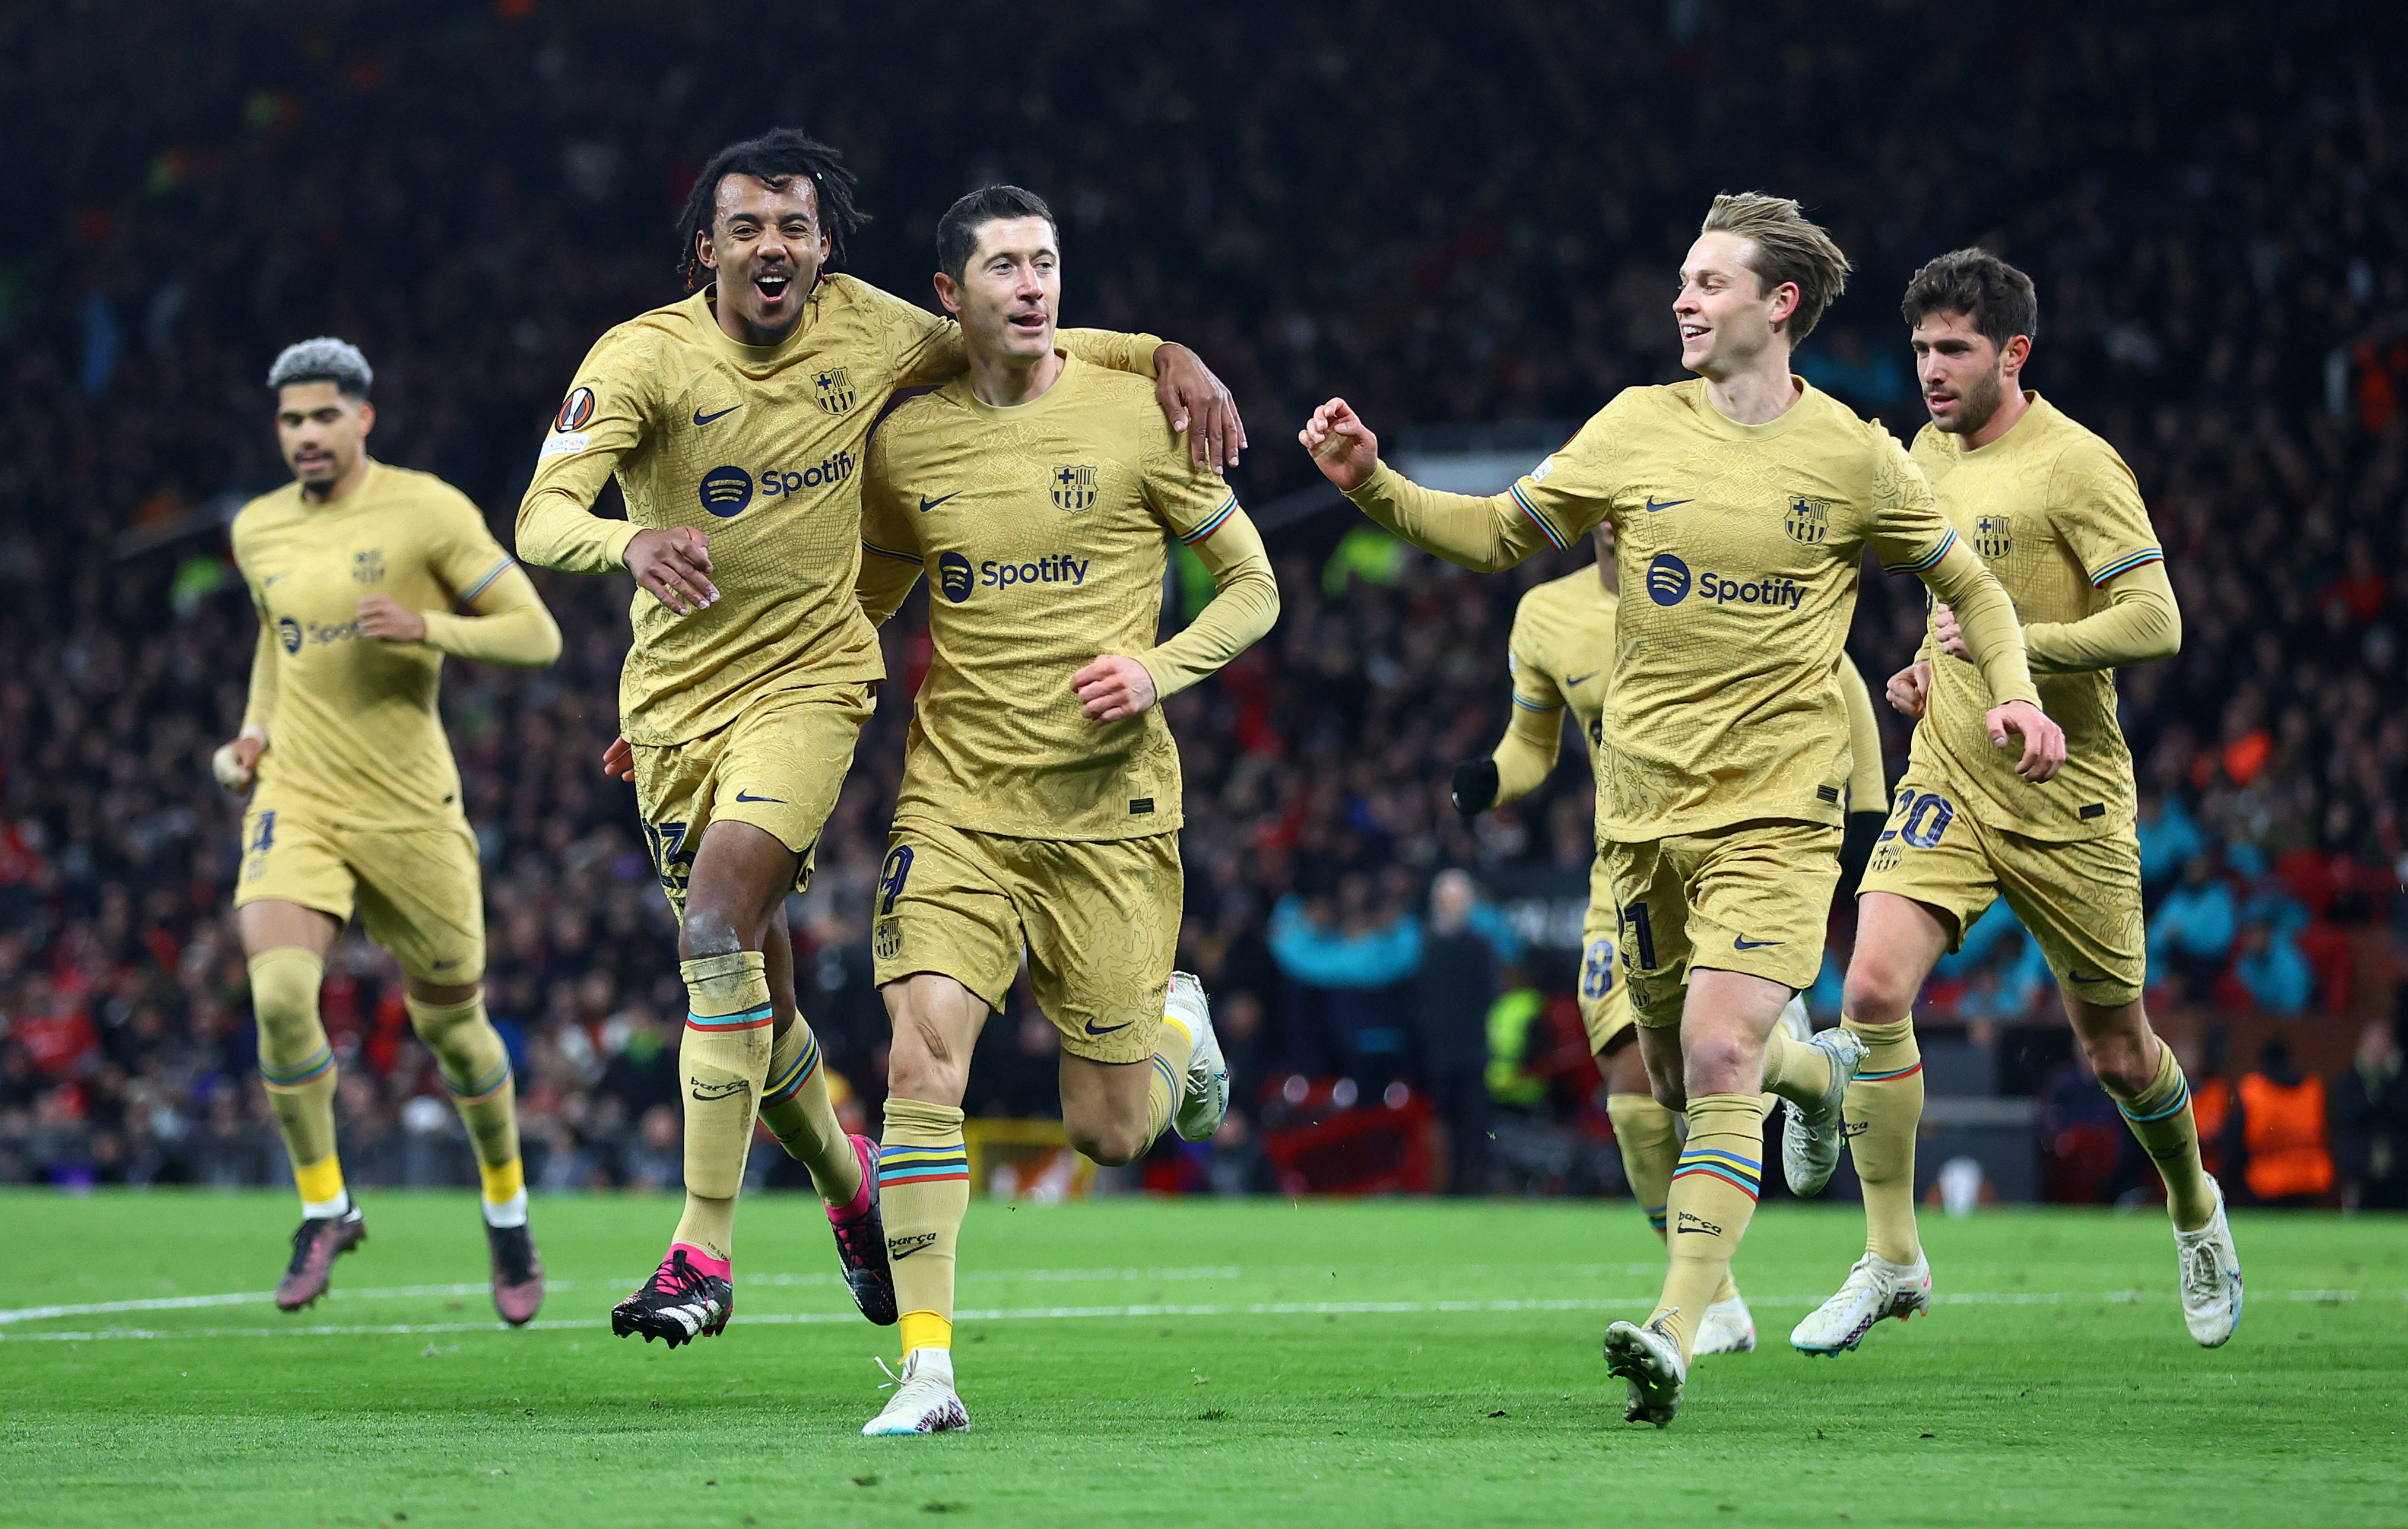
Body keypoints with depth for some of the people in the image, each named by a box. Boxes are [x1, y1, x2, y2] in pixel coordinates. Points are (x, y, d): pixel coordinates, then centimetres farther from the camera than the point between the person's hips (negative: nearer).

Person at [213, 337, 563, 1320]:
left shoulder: (427, 512, -6)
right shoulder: (258, 530, 8)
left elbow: (537, 635, -6)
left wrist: (428, 627, -22)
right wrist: (254, 733, 12)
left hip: (409, 807, -2)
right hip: (295, 799, 2)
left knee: (452, 1024, 9)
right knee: (279, 993, -21)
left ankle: (508, 1214, 34)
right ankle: (323, 1212, -4)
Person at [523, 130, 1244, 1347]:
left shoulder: (863, 329, -2)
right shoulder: (643, 358, -11)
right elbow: (540, 517, -23)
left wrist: (1161, 355, 1)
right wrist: (629, 542, -46)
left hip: (810, 678, -1)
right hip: (677, 699, 1)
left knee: (720, 911, -24)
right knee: (751, 995, 6)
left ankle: (705, 1249, -24)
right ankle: (846, 1181, 38)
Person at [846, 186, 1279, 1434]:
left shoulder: (1135, 418, -3)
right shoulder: (906, 442, 4)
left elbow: (1253, 586, 5)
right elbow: (862, 609, 20)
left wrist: (1158, 669, -13)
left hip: (1106, 807, -1)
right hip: (955, 801, 1)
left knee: (1107, 1132, 2)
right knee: (922, 1051, -20)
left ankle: (1176, 1023, 39)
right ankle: (927, 1368, -14)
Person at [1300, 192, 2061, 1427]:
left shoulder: (1851, 458, -2)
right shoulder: (1636, 429, 3)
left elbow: (1968, 586, 11)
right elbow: (1497, 536, 12)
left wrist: (2014, 691, -6)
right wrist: (1374, 486, -2)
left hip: (1775, 810, -4)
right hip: (1643, 805, 4)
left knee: (1718, 1058, -19)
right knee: (1674, 1077, 12)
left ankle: (1676, 1332, -22)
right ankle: (1818, 1068, 46)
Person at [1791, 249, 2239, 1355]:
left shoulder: (2076, 465, -13)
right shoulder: (1930, 453, 9)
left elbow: (2155, 622, -18)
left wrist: (2011, 642, -26)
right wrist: (1932, 671, 9)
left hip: (2068, 803, -5)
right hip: (1948, 784, 5)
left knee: (2117, 1053, 8)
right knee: (1874, 988, -18)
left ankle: (2194, 1210, 39)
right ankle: (1891, 1261, -10)